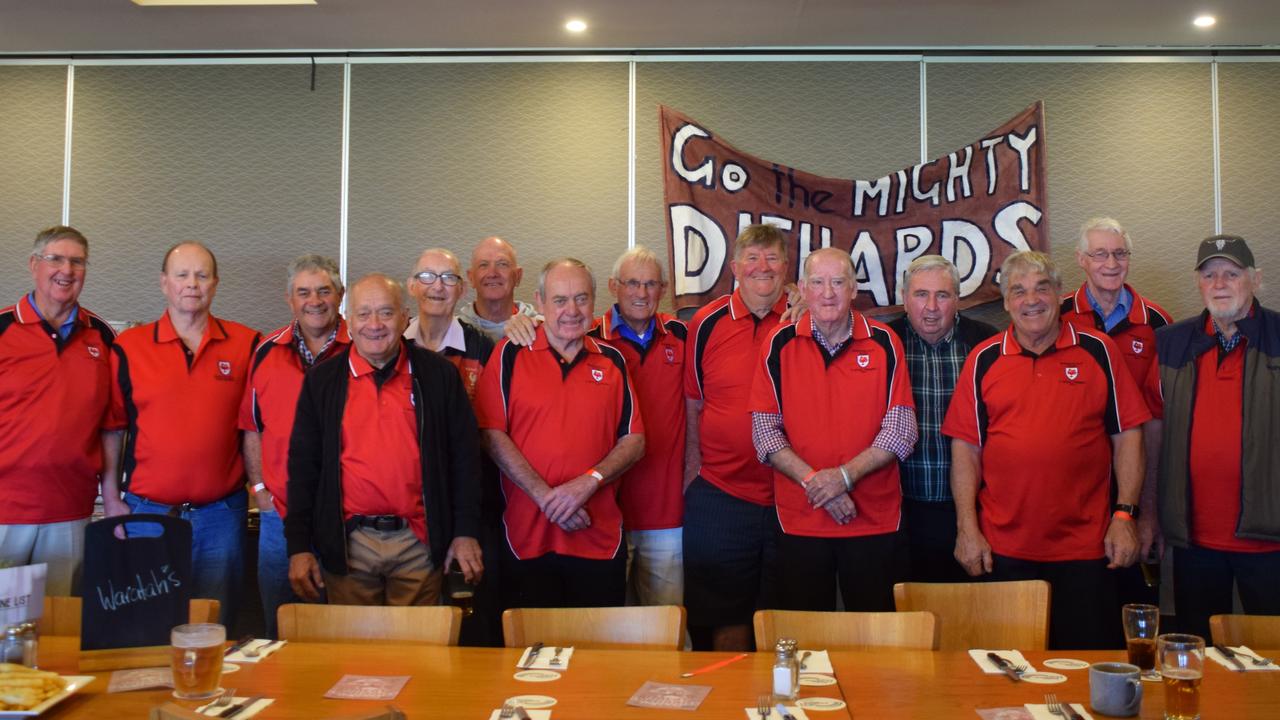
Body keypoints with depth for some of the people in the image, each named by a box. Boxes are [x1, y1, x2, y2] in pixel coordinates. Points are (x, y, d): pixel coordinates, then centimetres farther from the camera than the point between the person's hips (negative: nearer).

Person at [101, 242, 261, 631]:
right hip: (147, 514, 0)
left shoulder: (246, 345, 1)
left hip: (221, 515, 0)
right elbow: (112, 429, 6)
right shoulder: (128, 347, 2)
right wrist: (112, 501, 4)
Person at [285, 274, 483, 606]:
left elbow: (463, 456, 4)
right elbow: (303, 464, 4)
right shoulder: (322, 380, 4)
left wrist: (466, 532, 0)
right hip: (347, 544, 1)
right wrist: (299, 546, 0)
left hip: (419, 543, 0)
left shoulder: (439, 374, 1)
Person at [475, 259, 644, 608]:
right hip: (527, 538, -2)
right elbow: (492, 434, -5)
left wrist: (590, 481, -11)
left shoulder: (612, 361, 8)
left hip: (600, 538, 2)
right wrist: (545, 496, -13)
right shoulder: (510, 355, 1)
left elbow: (634, 440, 6)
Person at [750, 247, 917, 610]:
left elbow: (902, 429, -4)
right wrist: (813, 481, -13)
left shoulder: (884, 343, 0)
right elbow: (764, 430, -2)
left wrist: (846, 475, -14)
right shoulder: (780, 345, 0)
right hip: (799, 521, 0)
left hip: (876, 520, 0)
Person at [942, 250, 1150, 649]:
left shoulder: (1098, 351, 3)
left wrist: (1125, 515, -4)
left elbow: (1127, 435, 4)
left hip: (1085, 545, 0)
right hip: (1003, 549, 1)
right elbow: (966, 447, 3)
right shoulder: (983, 360, 4)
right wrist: (967, 527, -3)